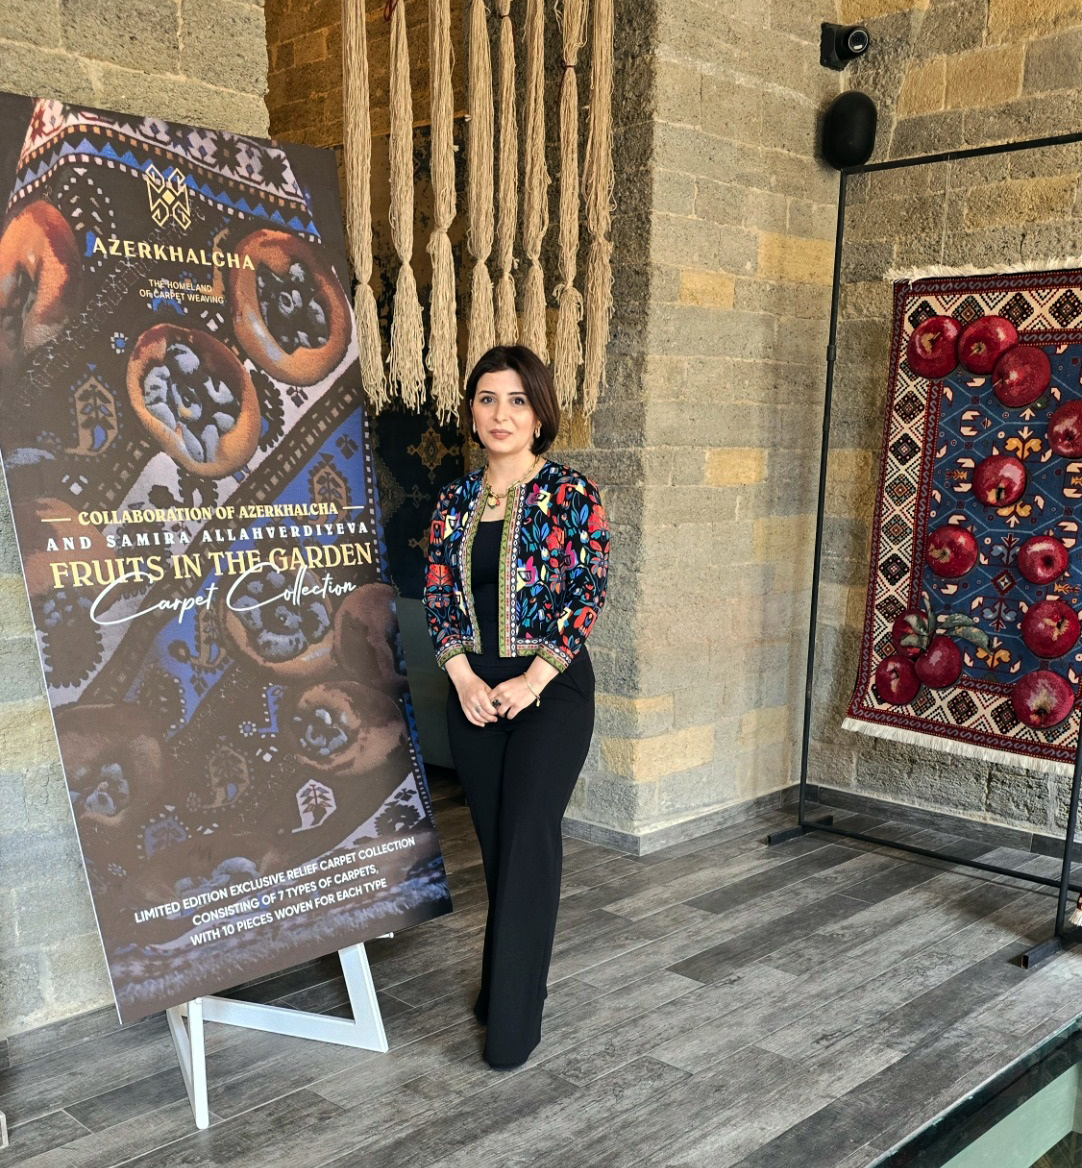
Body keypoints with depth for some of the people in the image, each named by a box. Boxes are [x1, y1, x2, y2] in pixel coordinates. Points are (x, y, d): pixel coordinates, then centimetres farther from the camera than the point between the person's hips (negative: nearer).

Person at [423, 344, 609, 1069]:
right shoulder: (455, 503, 7)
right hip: (474, 690, 5)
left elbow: (589, 594, -10)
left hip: (552, 688, -4)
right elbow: (439, 597, 6)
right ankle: (515, 979, 30)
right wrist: (465, 679, -8)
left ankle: (513, 1022, 5)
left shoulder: (572, 495, -6)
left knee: (529, 841, -5)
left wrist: (531, 681, -15)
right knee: (496, 840, 12)